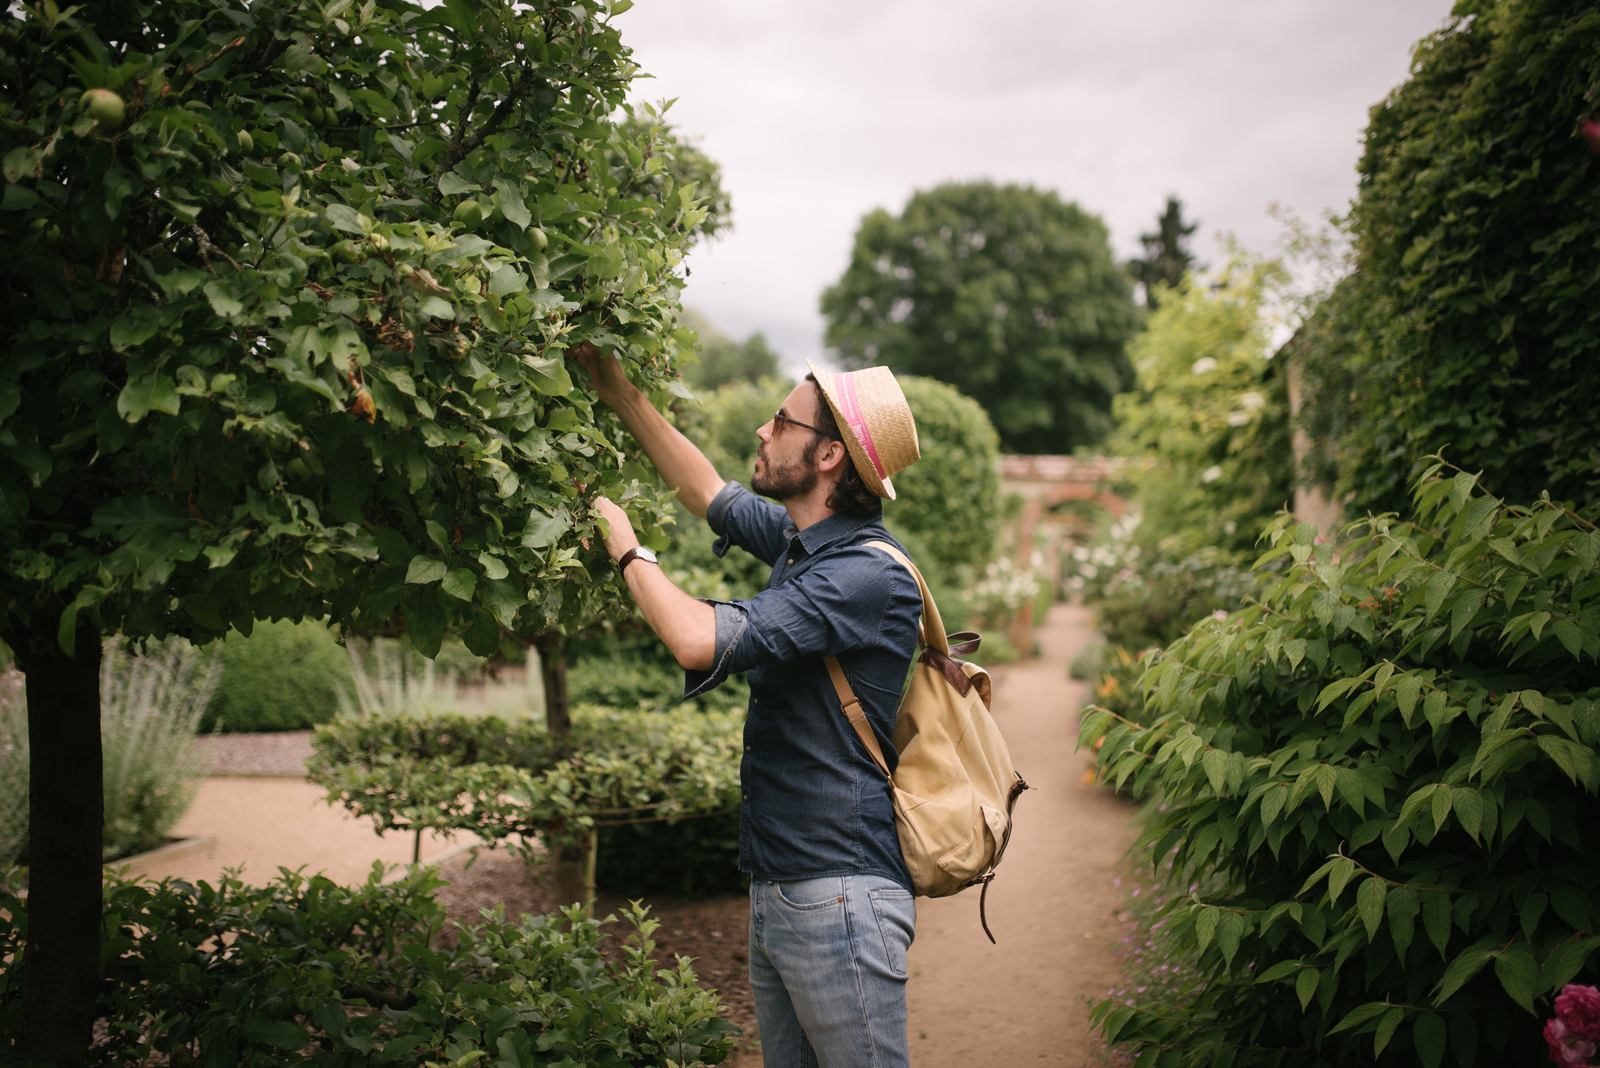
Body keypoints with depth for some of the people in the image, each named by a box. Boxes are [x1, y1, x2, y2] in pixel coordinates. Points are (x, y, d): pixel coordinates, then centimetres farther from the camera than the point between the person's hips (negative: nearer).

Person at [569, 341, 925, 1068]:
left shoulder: (869, 575, -20)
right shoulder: (803, 543, 9)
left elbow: (701, 641, -28)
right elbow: (714, 496, 25)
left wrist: (627, 549, -11)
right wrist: (621, 395, 24)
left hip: (837, 896, -9)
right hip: (777, 891, 9)